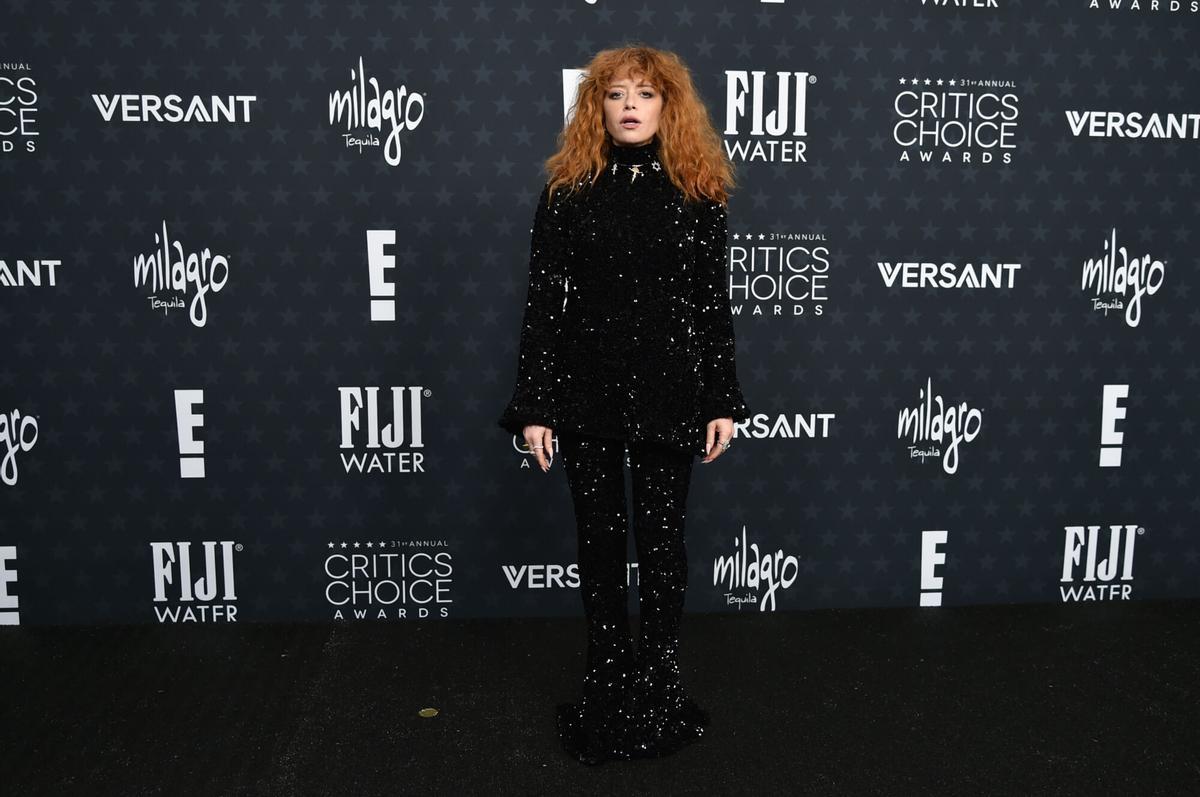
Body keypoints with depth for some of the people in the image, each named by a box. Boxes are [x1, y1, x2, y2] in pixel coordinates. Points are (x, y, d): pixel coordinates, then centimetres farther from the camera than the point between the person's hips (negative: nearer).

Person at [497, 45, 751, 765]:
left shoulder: (700, 193, 2)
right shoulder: (567, 191, 1)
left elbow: (715, 303, 3)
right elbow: (544, 302, -1)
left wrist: (723, 401, 0)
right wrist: (534, 406, -4)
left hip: (670, 395, 0)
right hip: (588, 393, 1)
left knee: (663, 539, 8)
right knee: (599, 541, 10)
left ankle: (658, 683, 27)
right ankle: (608, 682, 28)